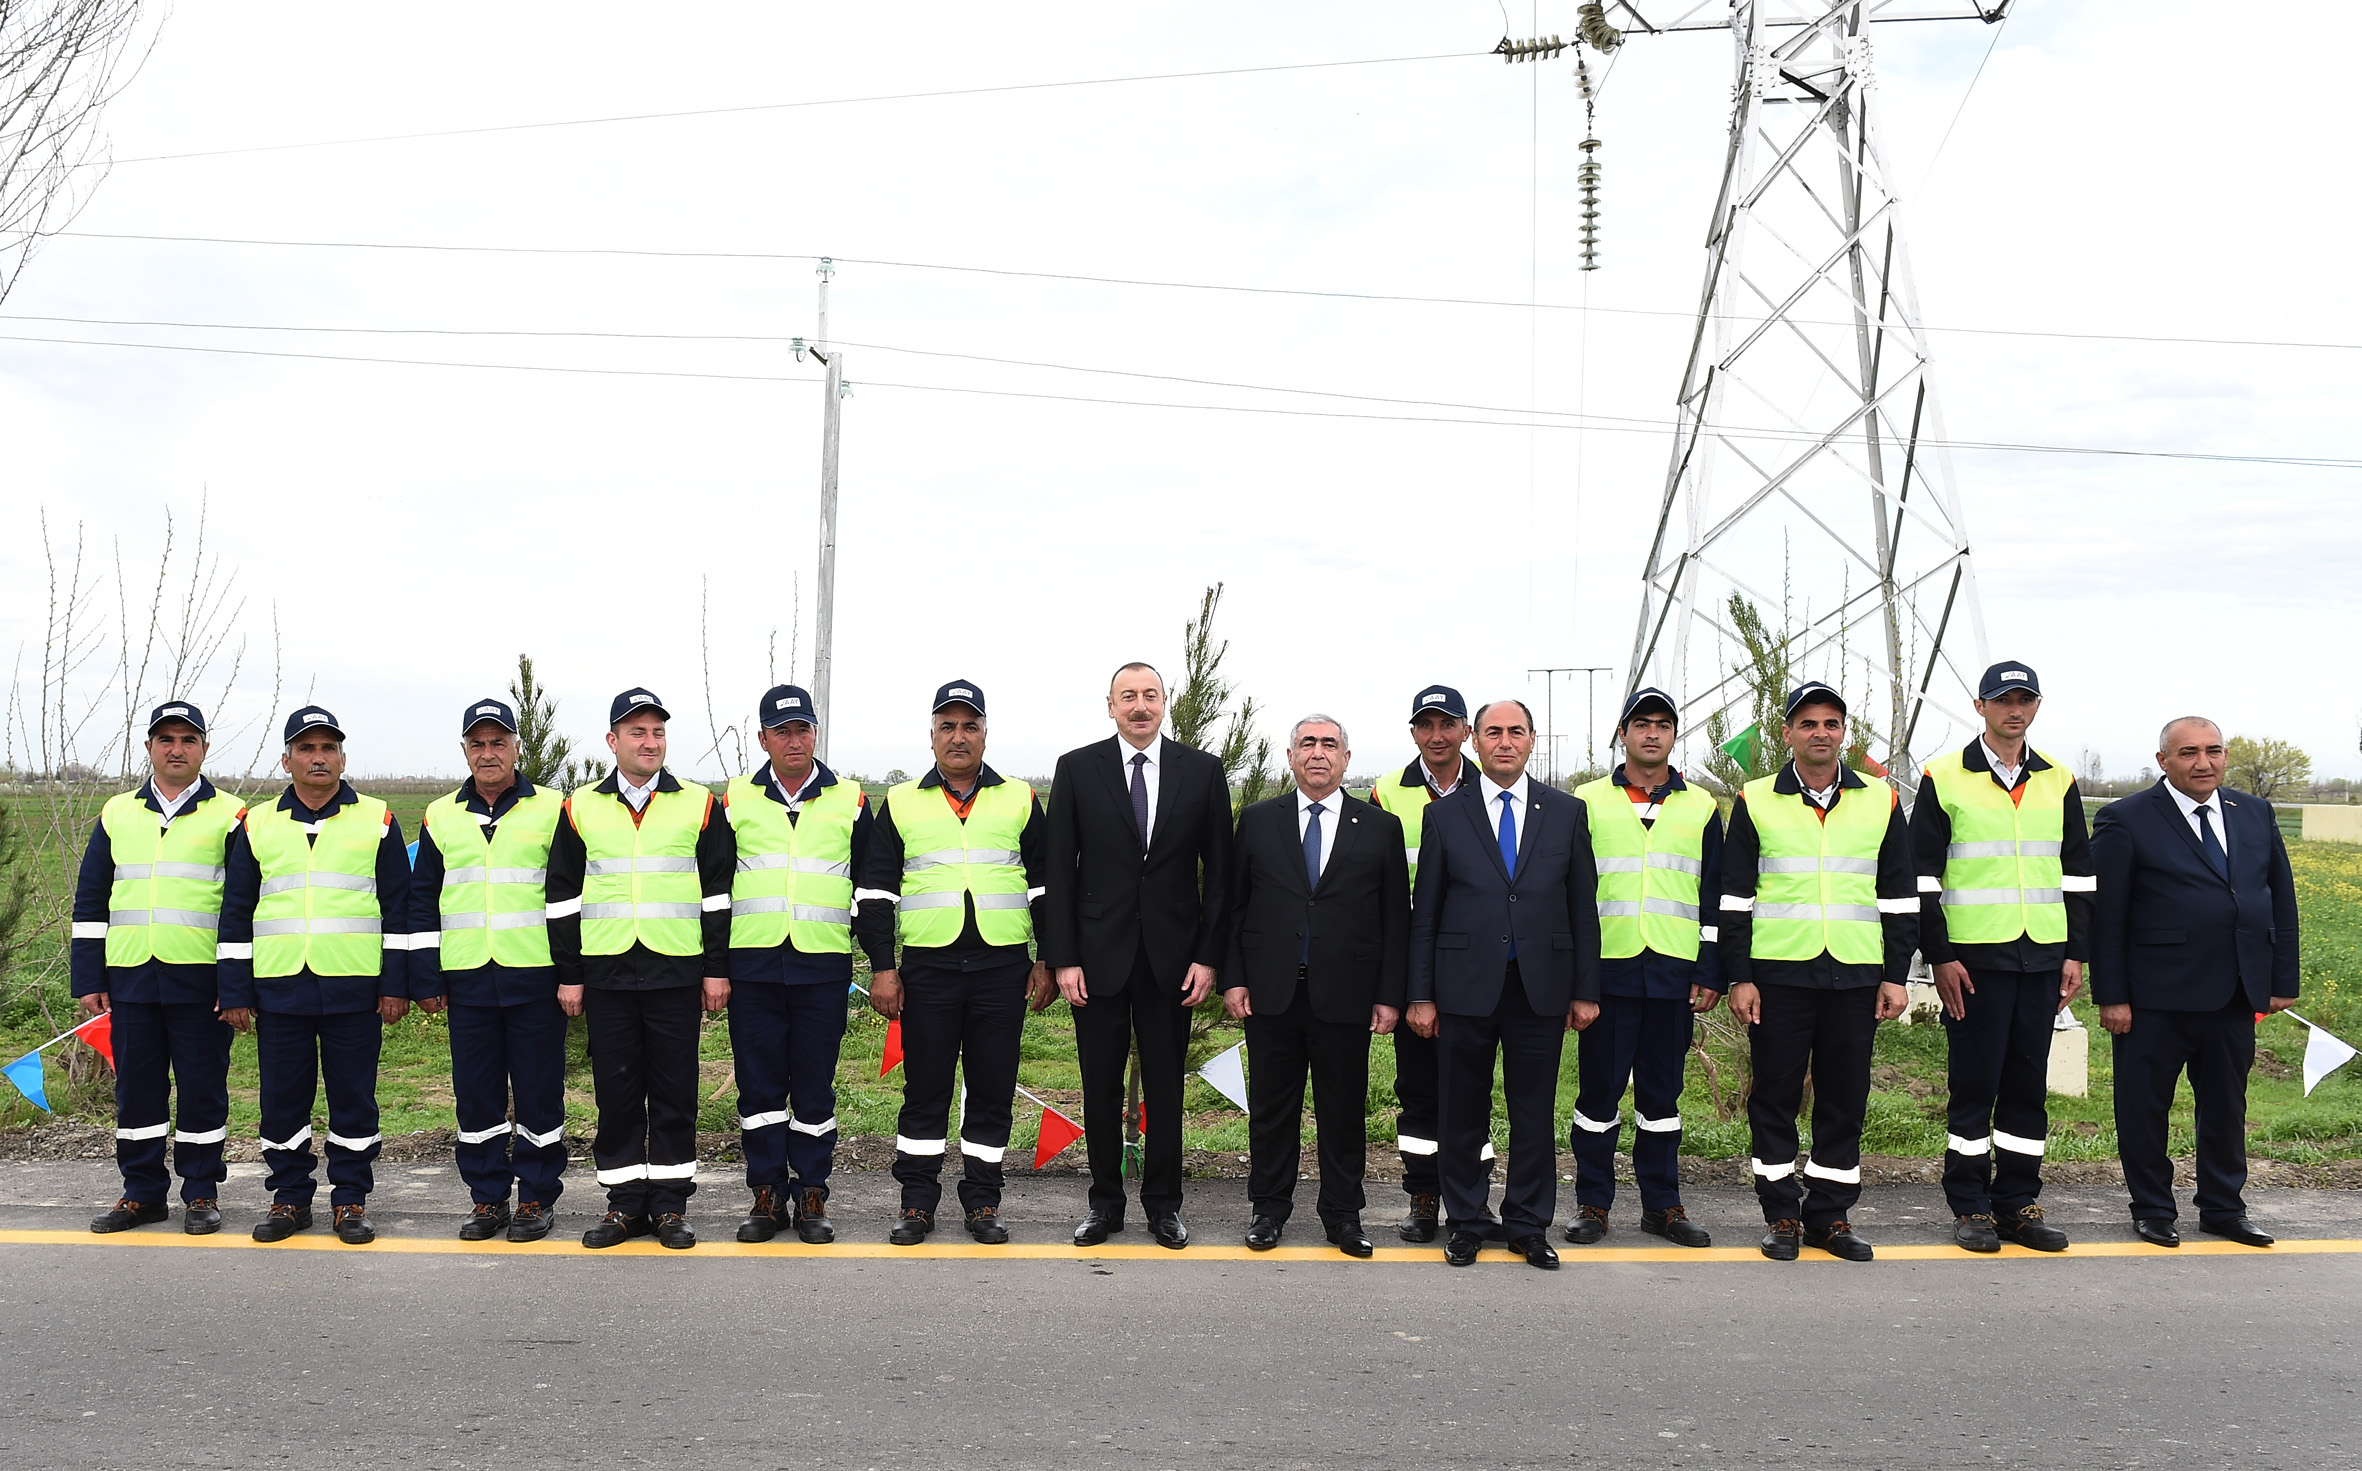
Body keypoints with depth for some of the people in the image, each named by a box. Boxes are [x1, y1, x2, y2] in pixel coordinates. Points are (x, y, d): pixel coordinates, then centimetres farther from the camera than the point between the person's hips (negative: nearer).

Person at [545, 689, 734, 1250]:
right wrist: (568, 974, 5)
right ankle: (625, 1202, 16)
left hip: (676, 972, -1)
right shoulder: (580, 808, 8)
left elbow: (718, 892, 4)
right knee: (615, 1090, 6)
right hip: (606, 973, 1)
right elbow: (563, 897, 9)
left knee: (674, 1092, 3)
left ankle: (670, 1203, 13)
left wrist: (717, 969, 0)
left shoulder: (699, 804, 4)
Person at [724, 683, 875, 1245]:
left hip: (823, 965, -1)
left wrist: (884, 963, 7)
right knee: (759, 1085, 4)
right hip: (753, 964, 1)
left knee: (814, 1087, 4)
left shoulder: (849, 801, 8)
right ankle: (767, 1194, 14)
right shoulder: (736, 800, 9)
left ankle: (811, 1195, 13)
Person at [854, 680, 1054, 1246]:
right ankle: (917, 1200, 15)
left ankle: (982, 1200, 16)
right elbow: (875, 890, 7)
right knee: (925, 1088, 4)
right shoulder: (900, 803, 9)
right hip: (927, 967, 0)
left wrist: (1046, 961, 5)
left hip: (1002, 966, 1)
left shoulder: (1020, 800, 10)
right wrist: (882, 966, 0)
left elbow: (1044, 885, 11)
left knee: (993, 1088, 5)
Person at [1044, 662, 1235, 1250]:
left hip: (1172, 954, 0)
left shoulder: (1202, 771, 2)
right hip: (1098, 953, 0)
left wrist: (1209, 956, -3)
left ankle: (1163, 1201, 21)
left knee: (1165, 1086, 8)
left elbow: (1219, 871, 3)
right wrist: (1063, 958, -5)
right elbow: (1060, 870, 0)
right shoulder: (1077, 769, 1)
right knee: (1100, 1086, 8)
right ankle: (1105, 1200, 21)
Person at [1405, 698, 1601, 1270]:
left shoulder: (1566, 812, 8)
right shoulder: (1445, 815, 5)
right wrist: (1421, 994, -1)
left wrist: (1586, 989, 4)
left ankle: (1528, 1225, 20)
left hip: (1542, 986, 1)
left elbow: (1583, 907, 8)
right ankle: (1466, 1223, 20)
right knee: (1463, 1114, 6)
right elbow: (1424, 914, 4)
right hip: (1467, 986, -1)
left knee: (1534, 1112, 7)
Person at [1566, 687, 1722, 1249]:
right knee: (1599, 1090, 2)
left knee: (1662, 1092, 9)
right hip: (1606, 970, -2)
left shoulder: (1700, 808, 10)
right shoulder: (1587, 803, 5)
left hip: (1673, 973, 2)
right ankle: (1592, 1203, 13)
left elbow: (1715, 899, 11)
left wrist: (1710, 973, 4)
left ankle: (1662, 1204, 18)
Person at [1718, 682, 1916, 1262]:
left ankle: (1830, 1214, 17)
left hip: (1856, 975, 2)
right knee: (1775, 1094, 3)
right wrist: (1738, 977, -3)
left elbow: (1900, 897, 10)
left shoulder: (1880, 801, 8)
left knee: (1845, 1098, 6)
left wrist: (1895, 974, 4)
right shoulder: (1755, 802, 4)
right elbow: (1734, 898, 3)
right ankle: (1781, 1215, 14)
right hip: (1779, 974, -1)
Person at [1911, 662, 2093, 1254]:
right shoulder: (1944, 777, -1)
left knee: (2029, 1083, 9)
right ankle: (1971, 1207, 10)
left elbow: (2078, 874, 15)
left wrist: (2076, 953, 8)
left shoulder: (2058, 781, 11)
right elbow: (1922, 876, -3)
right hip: (1974, 957, -4)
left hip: (2042, 957, 4)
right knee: (1974, 1082, 0)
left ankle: (2019, 1203, 18)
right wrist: (1939, 956, -8)